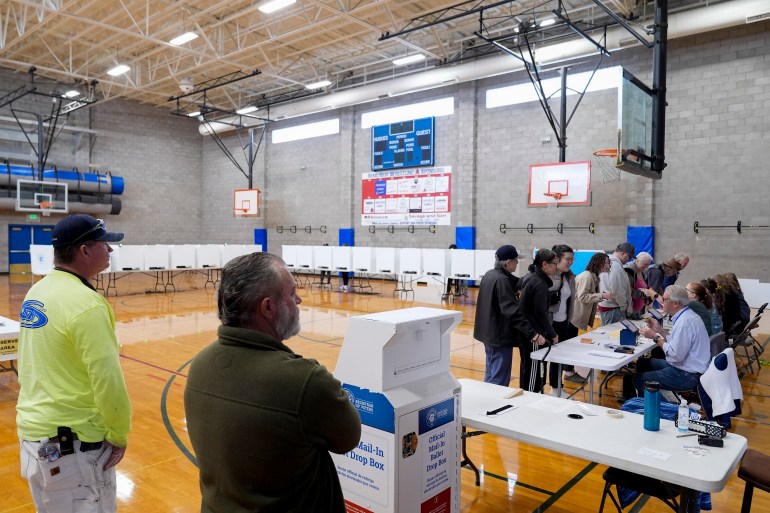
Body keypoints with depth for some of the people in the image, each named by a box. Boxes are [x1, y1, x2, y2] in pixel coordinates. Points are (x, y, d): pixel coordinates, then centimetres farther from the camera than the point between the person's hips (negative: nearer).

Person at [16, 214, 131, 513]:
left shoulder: (36, 293, 5)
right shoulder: (85, 303, -22)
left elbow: (36, 367, 13)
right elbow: (107, 379, -23)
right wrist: (120, 434, -9)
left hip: (34, 432, 9)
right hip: (73, 443, -9)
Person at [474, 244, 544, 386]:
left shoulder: (489, 275, 8)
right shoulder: (502, 280, -22)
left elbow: (515, 283, 24)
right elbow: (512, 311, -29)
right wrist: (533, 333, -29)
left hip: (489, 332, 10)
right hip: (500, 335, -10)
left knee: (491, 375, 20)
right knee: (499, 380, -2)